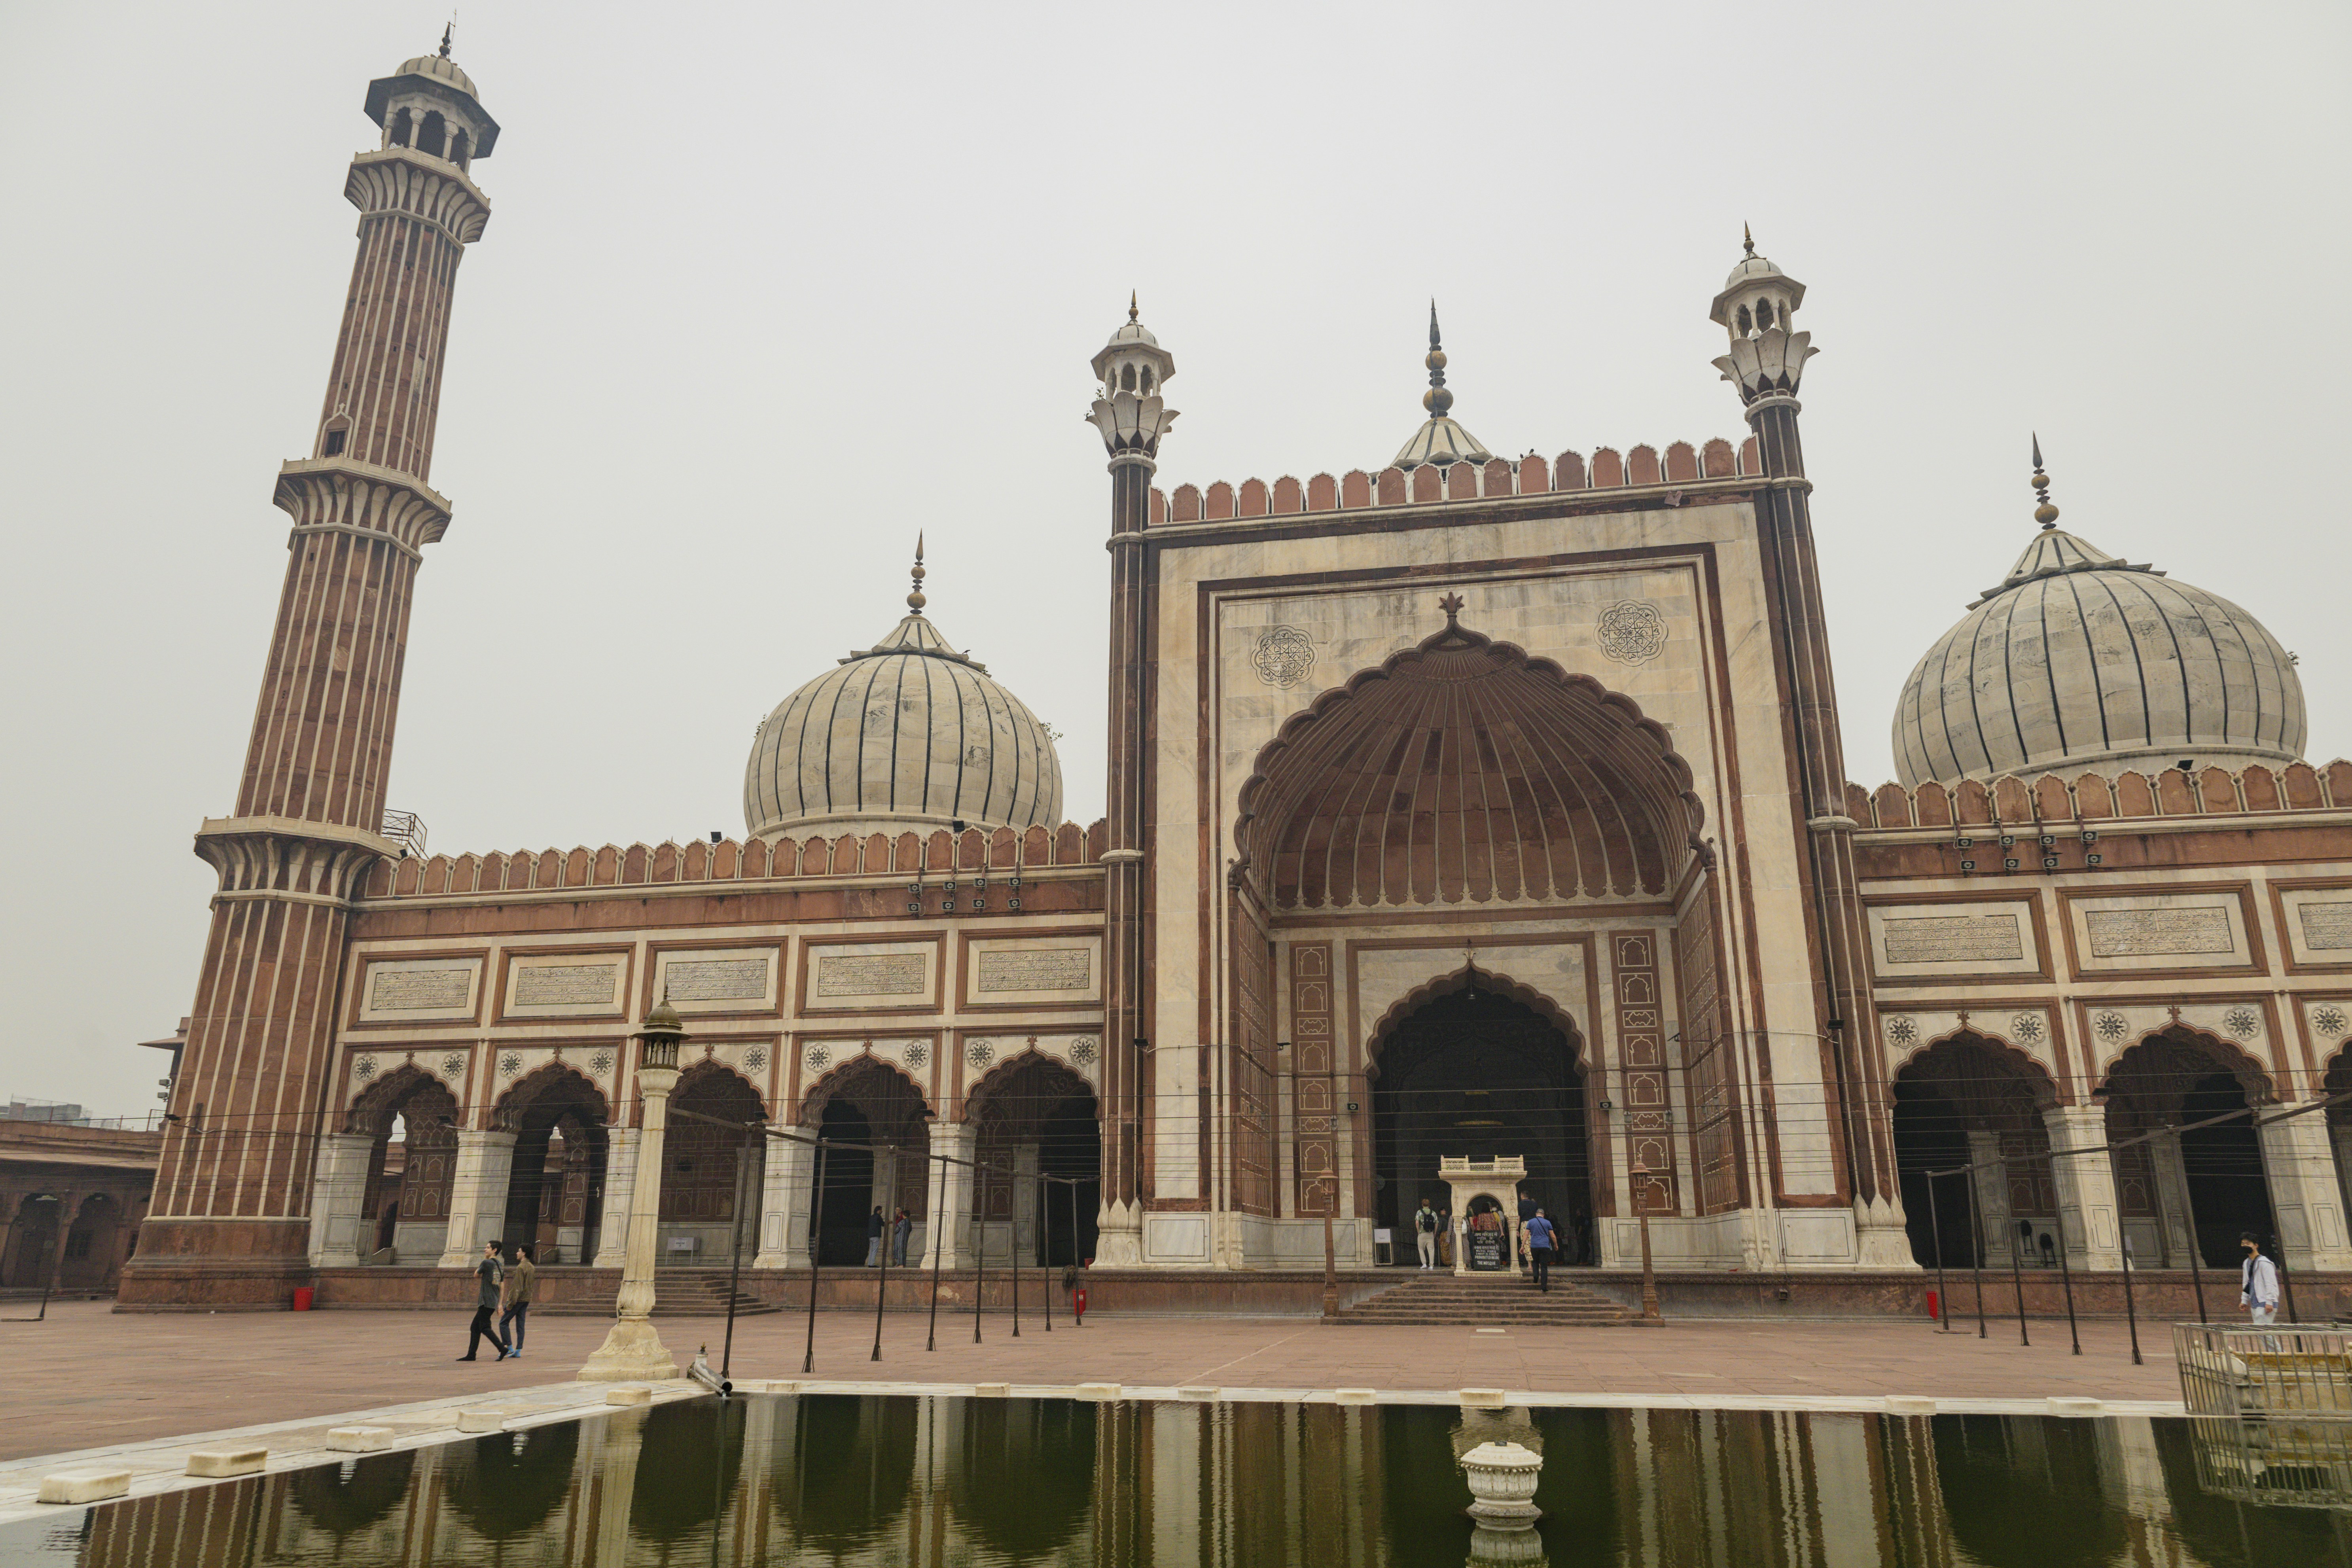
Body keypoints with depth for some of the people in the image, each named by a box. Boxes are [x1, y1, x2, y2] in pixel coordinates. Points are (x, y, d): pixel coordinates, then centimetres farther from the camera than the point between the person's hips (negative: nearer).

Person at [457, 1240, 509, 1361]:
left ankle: (502, 1348, -17)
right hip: (494, 1302, 9)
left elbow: (476, 1276, 6)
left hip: (486, 1301, -9)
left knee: (485, 1328, -9)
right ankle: (471, 1354, 16)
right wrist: (500, 1304, 18)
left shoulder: (486, 1263, -10)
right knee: (475, 1327, 14)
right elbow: (502, 1286, 15)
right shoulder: (501, 1266, 14)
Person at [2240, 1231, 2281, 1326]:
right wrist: (2244, 1300, 18)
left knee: (2261, 1329, -15)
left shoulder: (2264, 1263, -10)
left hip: (2264, 1304, -9)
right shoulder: (2246, 1263, 16)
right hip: (2254, 1304, 9)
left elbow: (2271, 1284, -14)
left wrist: (2269, 1302, -18)